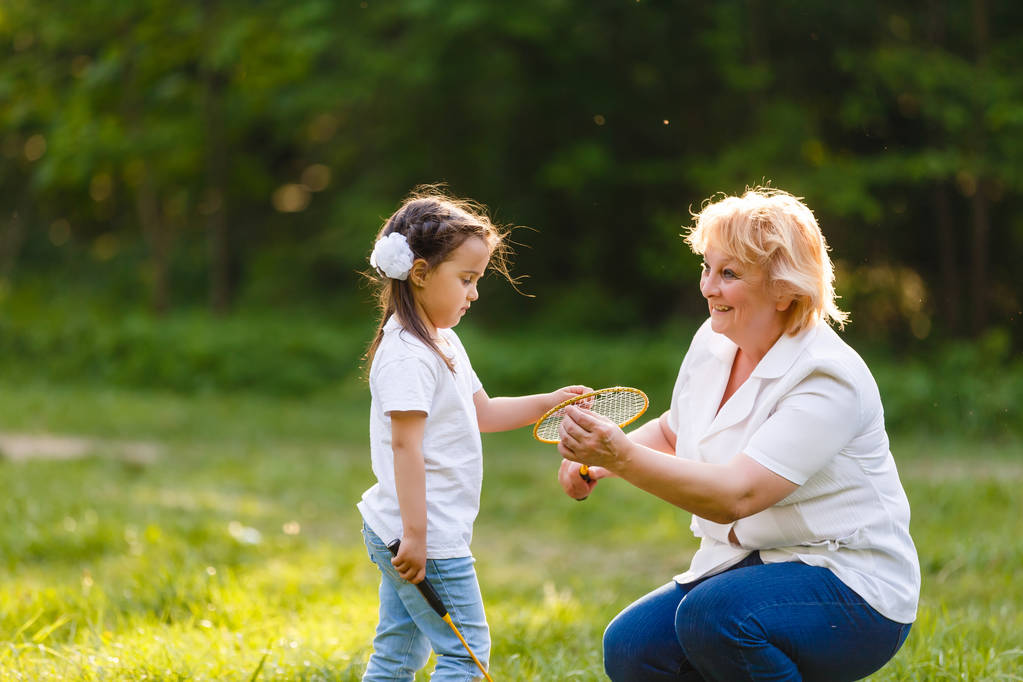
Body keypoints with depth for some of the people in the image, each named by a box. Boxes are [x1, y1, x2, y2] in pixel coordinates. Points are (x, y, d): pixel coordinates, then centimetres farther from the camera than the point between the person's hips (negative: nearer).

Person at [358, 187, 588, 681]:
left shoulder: (442, 342, 15)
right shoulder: (407, 355, -18)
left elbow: (481, 412, 25)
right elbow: (405, 445, -22)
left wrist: (549, 402, 15)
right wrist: (416, 534, -24)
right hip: (428, 537, -10)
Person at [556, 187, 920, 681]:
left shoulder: (829, 379, -21)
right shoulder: (712, 343, 3)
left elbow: (736, 496, -30)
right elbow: (672, 431, 22)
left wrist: (624, 457, -40)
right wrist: (596, 459, 2)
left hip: (850, 585, -7)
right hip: (744, 567, 7)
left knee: (713, 615, -34)